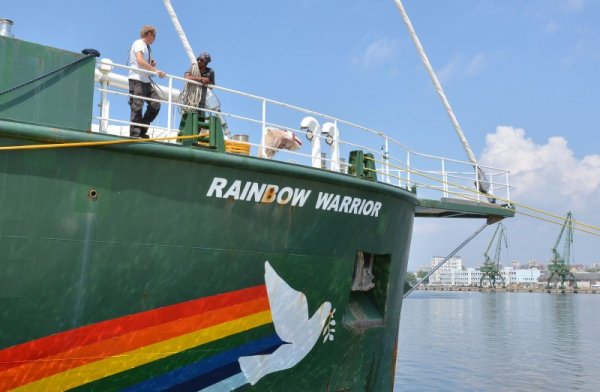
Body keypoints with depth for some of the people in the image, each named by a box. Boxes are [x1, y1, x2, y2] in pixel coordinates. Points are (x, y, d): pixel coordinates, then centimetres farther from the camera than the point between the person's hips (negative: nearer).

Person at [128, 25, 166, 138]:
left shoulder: (148, 48, 22)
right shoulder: (139, 43, -4)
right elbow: (140, 61, -20)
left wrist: (151, 64, 8)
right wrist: (156, 70, -25)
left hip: (146, 81, 9)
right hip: (137, 80, -9)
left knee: (155, 104, 1)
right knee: (137, 107, -9)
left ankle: (142, 130, 9)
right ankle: (134, 134, -6)